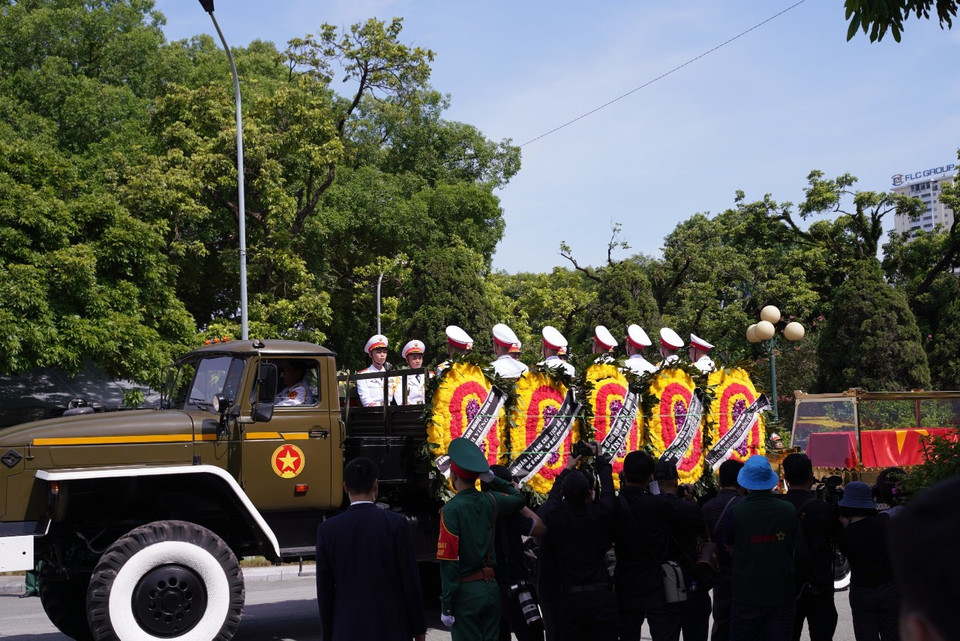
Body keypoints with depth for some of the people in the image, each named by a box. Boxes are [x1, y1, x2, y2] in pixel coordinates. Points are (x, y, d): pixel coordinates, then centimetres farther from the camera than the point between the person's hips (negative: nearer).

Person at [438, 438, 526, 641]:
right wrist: (493, 478, 15)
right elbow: (519, 499, 26)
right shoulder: (491, 501, 2)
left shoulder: (451, 509, -14)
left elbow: (449, 561, -16)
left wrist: (446, 605, -12)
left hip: (466, 592, -6)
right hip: (492, 589, 6)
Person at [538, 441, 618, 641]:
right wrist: (600, 458, 29)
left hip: (570, 596, 0)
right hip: (602, 594, 0)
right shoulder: (600, 513, -8)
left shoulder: (553, 516, -8)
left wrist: (568, 469, 31)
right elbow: (608, 487, 12)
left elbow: (554, 495, 16)